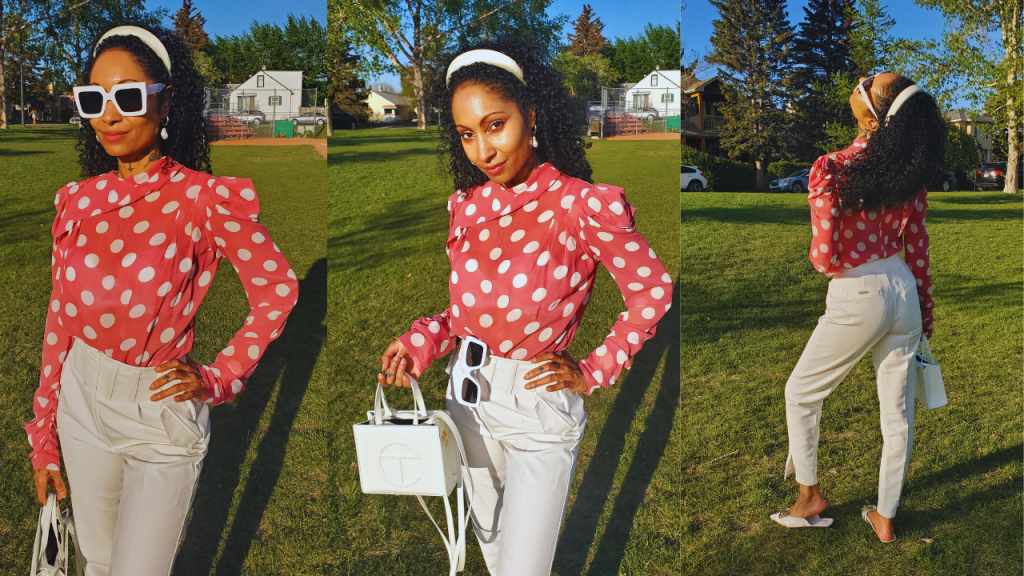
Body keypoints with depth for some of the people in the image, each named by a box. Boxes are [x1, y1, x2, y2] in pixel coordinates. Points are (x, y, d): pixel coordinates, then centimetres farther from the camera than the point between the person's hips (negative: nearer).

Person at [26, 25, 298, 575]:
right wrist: (43, 437, 8)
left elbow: (277, 291, -6)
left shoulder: (204, 198, -16)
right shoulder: (78, 200, -2)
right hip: (82, 400, 5)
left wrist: (219, 378, -10)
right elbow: (59, 319, 5)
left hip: (159, 415, -5)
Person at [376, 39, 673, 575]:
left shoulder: (582, 205, -18)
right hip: (468, 392, 6)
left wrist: (593, 372, -9)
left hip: (540, 408, -5)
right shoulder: (466, 205, 1)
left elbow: (653, 293, -9)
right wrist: (420, 343, -8)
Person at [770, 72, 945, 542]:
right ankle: (885, 517, 28)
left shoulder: (831, 169, -21)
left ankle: (809, 496, 28)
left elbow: (825, 258, -21)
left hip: (859, 297, -5)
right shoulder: (909, 170, -3)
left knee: (801, 393, 17)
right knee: (898, 410, 14)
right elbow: (918, 245, 5)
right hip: (904, 291, 6)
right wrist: (925, 306, 17)